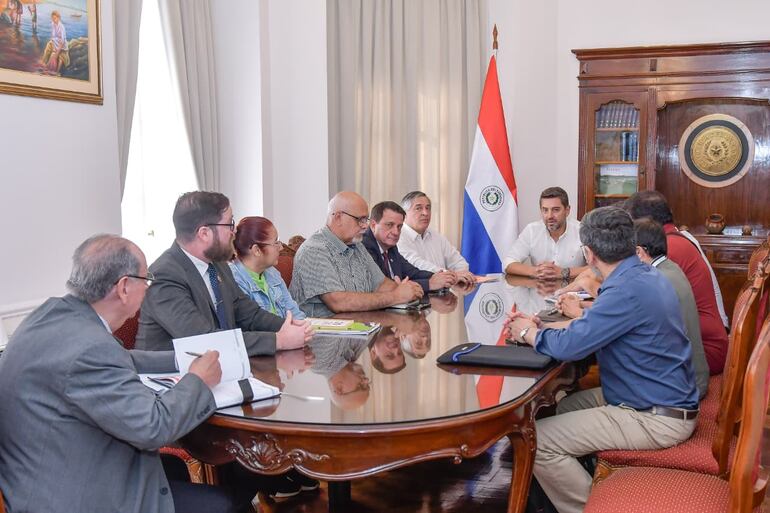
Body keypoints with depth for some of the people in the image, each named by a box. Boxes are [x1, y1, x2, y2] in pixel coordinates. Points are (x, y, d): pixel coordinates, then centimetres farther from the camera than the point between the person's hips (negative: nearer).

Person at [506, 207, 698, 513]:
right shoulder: (644, 275, 6)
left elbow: (569, 346, -27)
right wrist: (539, 326, 9)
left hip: (656, 419, -10)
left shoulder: (629, 289, -27)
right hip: (665, 399, 10)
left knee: (536, 441, -13)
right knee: (567, 406, 24)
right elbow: (596, 326, 17)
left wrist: (529, 334, -7)